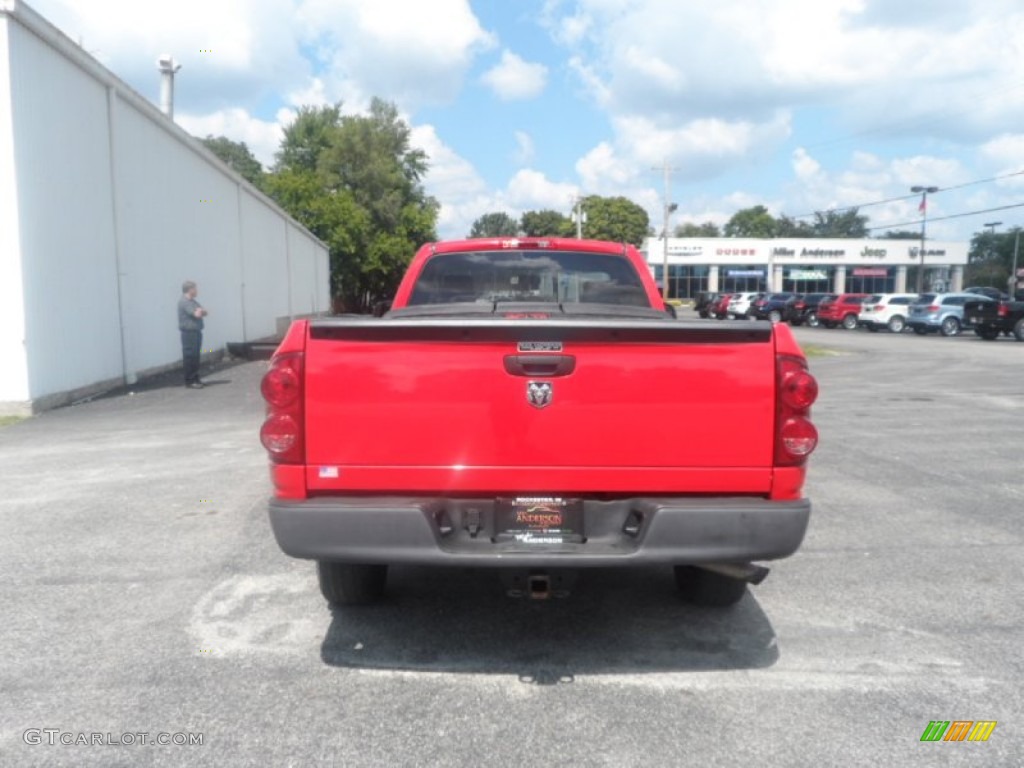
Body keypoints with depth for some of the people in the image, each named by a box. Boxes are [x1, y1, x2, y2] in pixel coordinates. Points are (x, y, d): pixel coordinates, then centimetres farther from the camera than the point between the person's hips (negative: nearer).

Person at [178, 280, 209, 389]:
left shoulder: (192, 301, 17)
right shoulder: (184, 302, -13)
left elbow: (204, 313, 17)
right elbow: (197, 314, -21)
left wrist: (201, 311, -5)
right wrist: (200, 311, 1)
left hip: (196, 331, 9)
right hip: (189, 332, -9)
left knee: (195, 357, 13)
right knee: (189, 357, -6)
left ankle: (195, 379, 19)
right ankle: (189, 381, -3)